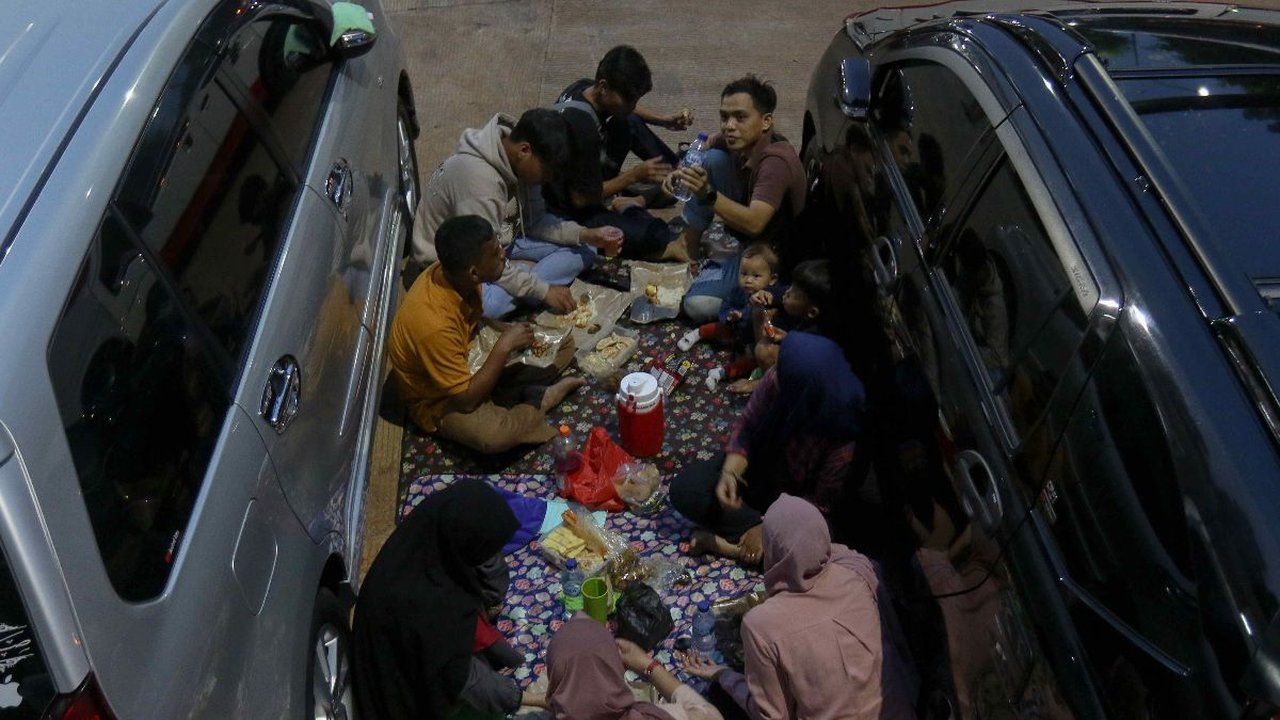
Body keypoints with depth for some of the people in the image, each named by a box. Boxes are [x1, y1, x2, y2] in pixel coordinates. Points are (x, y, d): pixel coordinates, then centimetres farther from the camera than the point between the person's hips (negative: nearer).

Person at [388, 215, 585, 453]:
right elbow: (466, 399, -30)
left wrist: (505, 331, -10)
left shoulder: (453, 274, -15)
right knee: (494, 435, -38)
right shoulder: (434, 324, -38)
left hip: (470, 360, 7)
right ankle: (540, 401, -11)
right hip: (441, 400, -7)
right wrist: (504, 346, -28)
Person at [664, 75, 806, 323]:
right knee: (714, 158, -12)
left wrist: (707, 195, -50)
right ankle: (691, 245, 0)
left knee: (699, 305, -27)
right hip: (743, 227, 7)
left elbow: (754, 224, -41)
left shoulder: (776, 161, -31)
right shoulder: (737, 141, -10)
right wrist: (682, 170, -10)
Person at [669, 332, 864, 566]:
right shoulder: (776, 379, -25)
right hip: (758, 470, 3)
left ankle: (727, 544, -12)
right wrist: (730, 473, -26)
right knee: (684, 488, -13)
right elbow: (746, 426, -10)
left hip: (797, 504, -3)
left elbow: (820, 501, -21)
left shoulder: (841, 434, -33)